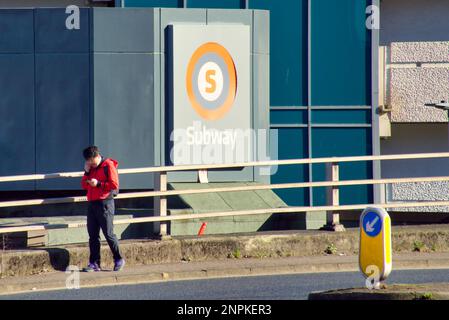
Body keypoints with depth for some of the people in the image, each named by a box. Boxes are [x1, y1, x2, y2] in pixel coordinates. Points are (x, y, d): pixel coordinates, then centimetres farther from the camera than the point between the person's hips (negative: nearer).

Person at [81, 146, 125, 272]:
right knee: (93, 235, 4)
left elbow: (114, 184, -12)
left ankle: (118, 260, 4)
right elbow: (84, 185, 17)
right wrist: (87, 172, 4)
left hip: (105, 203, -7)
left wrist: (98, 184, -17)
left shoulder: (108, 165, -5)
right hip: (92, 204, 7)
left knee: (108, 233, -6)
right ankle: (94, 263, 6)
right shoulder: (91, 168, 17)